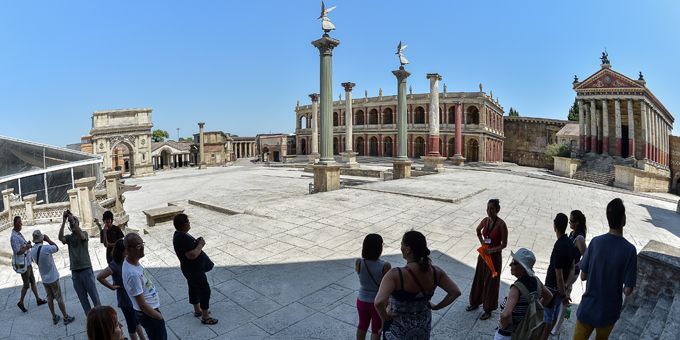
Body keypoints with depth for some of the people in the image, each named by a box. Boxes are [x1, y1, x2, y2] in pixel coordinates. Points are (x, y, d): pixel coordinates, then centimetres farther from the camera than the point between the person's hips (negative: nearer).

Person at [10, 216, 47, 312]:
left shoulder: (19, 234, 7)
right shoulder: (14, 237, -23)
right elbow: (18, 252, -28)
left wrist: (27, 244, -1)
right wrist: (27, 247, -16)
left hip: (28, 262, 9)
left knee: (33, 281, 17)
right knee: (26, 284, 4)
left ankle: (38, 299, 27)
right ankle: (21, 302, 21)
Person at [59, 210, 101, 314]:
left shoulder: (84, 233, 0)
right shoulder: (68, 237, 7)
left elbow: (82, 236, -24)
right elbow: (60, 238, -15)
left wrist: (73, 221, -25)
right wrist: (64, 221, -19)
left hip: (86, 269, -3)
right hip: (75, 271, 3)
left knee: (94, 294, 3)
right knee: (82, 297, 9)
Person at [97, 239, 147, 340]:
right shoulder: (115, 265, -23)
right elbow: (99, 277, -23)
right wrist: (112, 287, -16)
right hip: (126, 300, -7)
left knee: (137, 320, 23)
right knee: (132, 323, 11)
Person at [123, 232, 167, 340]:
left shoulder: (133, 261, -7)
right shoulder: (132, 273, -34)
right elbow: (142, 305, -28)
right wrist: (159, 316, -12)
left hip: (152, 308, 8)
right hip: (148, 314, -8)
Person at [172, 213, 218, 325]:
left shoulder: (179, 234, 2)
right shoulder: (183, 238, -31)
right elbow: (192, 255, -34)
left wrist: (196, 242, 1)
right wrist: (201, 245, -21)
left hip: (190, 268, 10)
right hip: (194, 270, -10)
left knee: (193, 288, 24)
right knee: (205, 291, 1)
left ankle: (197, 310, 41)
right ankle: (205, 317, 12)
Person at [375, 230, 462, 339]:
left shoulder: (395, 275, -31)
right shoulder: (435, 272, -15)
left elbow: (379, 302, -41)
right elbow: (456, 292, -9)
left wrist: (385, 317, -21)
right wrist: (436, 307, 0)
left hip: (398, 330, -4)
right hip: (424, 328, 4)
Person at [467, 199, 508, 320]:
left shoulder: (501, 224, -19)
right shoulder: (485, 220, -3)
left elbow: (504, 244, -14)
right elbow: (478, 231, 19)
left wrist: (491, 250, -24)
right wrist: (482, 243, 8)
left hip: (494, 257, -6)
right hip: (483, 254, 6)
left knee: (491, 283, 8)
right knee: (478, 279, 18)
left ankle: (488, 310, 24)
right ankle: (475, 302, 37)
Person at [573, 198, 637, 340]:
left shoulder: (595, 242, -12)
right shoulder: (629, 249, -18)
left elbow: (583, 276, -5)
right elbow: (628, 290, -14)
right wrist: (625, 289, 7)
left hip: (587, 308, 1)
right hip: (609, 312, 0)